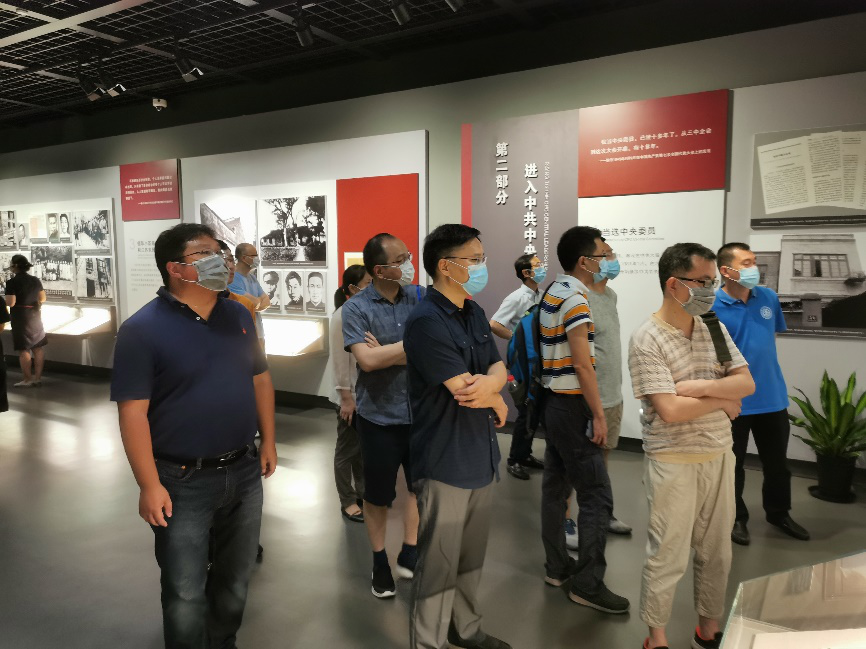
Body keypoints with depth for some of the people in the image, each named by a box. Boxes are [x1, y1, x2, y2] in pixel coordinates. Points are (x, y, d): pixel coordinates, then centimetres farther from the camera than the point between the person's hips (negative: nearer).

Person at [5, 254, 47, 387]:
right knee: (38, 348, 8)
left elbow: (10, 303, -18)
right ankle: (37, 378, 11)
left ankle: (28, 380, 5)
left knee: (23, 349, 1)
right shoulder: (35, 280, 4)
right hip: (35, 316, 6)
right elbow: (42, 298, 8)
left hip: (21, 318, -6)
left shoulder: (12, 282, -14)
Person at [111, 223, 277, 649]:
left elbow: (260, 379, 12)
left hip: (244, 471, 6)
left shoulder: (238, 316, 3)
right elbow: (133, 411, -16)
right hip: (184, 481, -5)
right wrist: (150, 486, -17)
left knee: (236, 578, 21)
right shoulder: (143, 329, -14)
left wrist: (268, 441, 10)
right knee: (185, 595, 7)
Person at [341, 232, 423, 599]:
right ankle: (380, 562, 35)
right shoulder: (356, 308, -12)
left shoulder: (420, 297, -2)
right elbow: (368, 360, -24)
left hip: (422, 411, 4)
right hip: (380, 416, -3)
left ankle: (409, 554, 37)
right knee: (378, 495, 14)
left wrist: (388, 353, -18)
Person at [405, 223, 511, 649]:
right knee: (439, 563, 7)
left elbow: (499, 366, 5)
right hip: (446, 462, -8)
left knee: (472, 556, 22)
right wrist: (496, 401, -3)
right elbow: (466, 390, -24)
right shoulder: (427, 322, -21)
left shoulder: (473, 312, 8)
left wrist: (488, 382, -18)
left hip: (481, 455, 8)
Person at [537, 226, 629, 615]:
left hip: (554, 402, 10)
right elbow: (582, 365, -21)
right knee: (596, 495, -3)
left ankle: (557, 567, 26)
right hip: (572, 407, -10)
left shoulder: (553, 292, 13)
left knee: (556, 485, 15)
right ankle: (587, 584, 4)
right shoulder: (575, 297, -17)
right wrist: (598, 415, -15)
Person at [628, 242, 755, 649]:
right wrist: (722, 400, -9)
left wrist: (700, 387, -16)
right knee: (668, 557, 6)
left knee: (717, 551, 18)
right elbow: (670, 410, -22)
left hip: (720, 456, 6)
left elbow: (746, 383, -1)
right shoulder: (647, 340, -17)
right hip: (674, 463, -6)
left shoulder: (714, 328, 4)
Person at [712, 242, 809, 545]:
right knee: (732, 464, 12)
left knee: (777, 463, 20)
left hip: (772, 397, 5)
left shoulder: (769, 298, 0)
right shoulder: (711, 309, -17)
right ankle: (736, 517, 31)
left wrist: (763, 363, 14)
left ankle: (779, 512, 42)